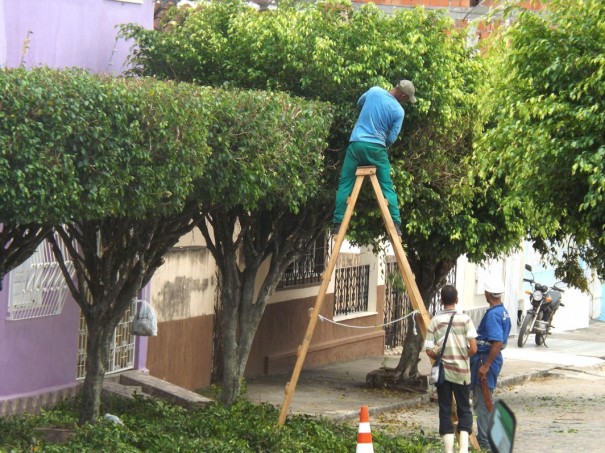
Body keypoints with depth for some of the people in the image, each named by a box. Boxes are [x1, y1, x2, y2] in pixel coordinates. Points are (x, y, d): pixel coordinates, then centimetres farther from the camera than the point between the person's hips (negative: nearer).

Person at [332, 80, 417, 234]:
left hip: (356, 144, 2)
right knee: (387, 186, 7)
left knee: (345, 184, 7)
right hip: (376, 148, -2)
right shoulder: (399, 111, -4)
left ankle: (338, 223, 0)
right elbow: (392, 138, -1)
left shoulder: (374, 91, 2)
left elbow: (359, 104, 22)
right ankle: (396, 224, 0)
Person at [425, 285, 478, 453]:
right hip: (462, 372, 0)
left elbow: (430, 351, -7)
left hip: (443, 371, 0)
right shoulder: (465, 319, -8)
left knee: (445, 411, 8)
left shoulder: (435, 321, -6)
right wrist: (463, 356, 9)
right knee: (464, 409, 11)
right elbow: (473, 349, -11)